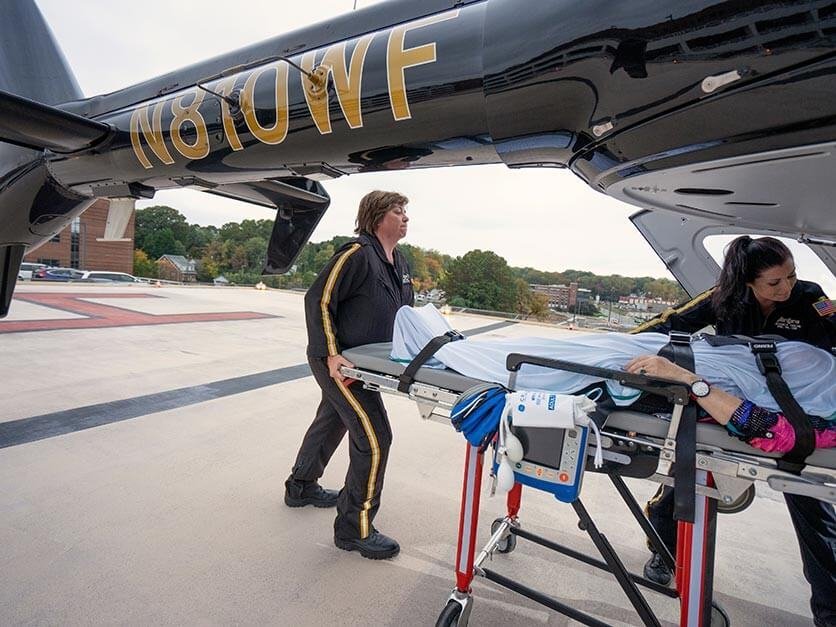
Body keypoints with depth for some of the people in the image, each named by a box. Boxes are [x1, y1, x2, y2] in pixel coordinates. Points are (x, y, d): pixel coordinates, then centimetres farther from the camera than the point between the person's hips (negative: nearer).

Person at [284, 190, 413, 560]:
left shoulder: (400, 263, 9)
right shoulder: (357, 254, -19)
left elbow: (405, 312, 19)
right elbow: (318, 301, -21)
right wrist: (330, 353, -27)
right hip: (337, 360, -10)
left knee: (331, 421, 25)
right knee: (375, 438, -10)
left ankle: (301, 487, 48)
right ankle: (354, 529, 7)